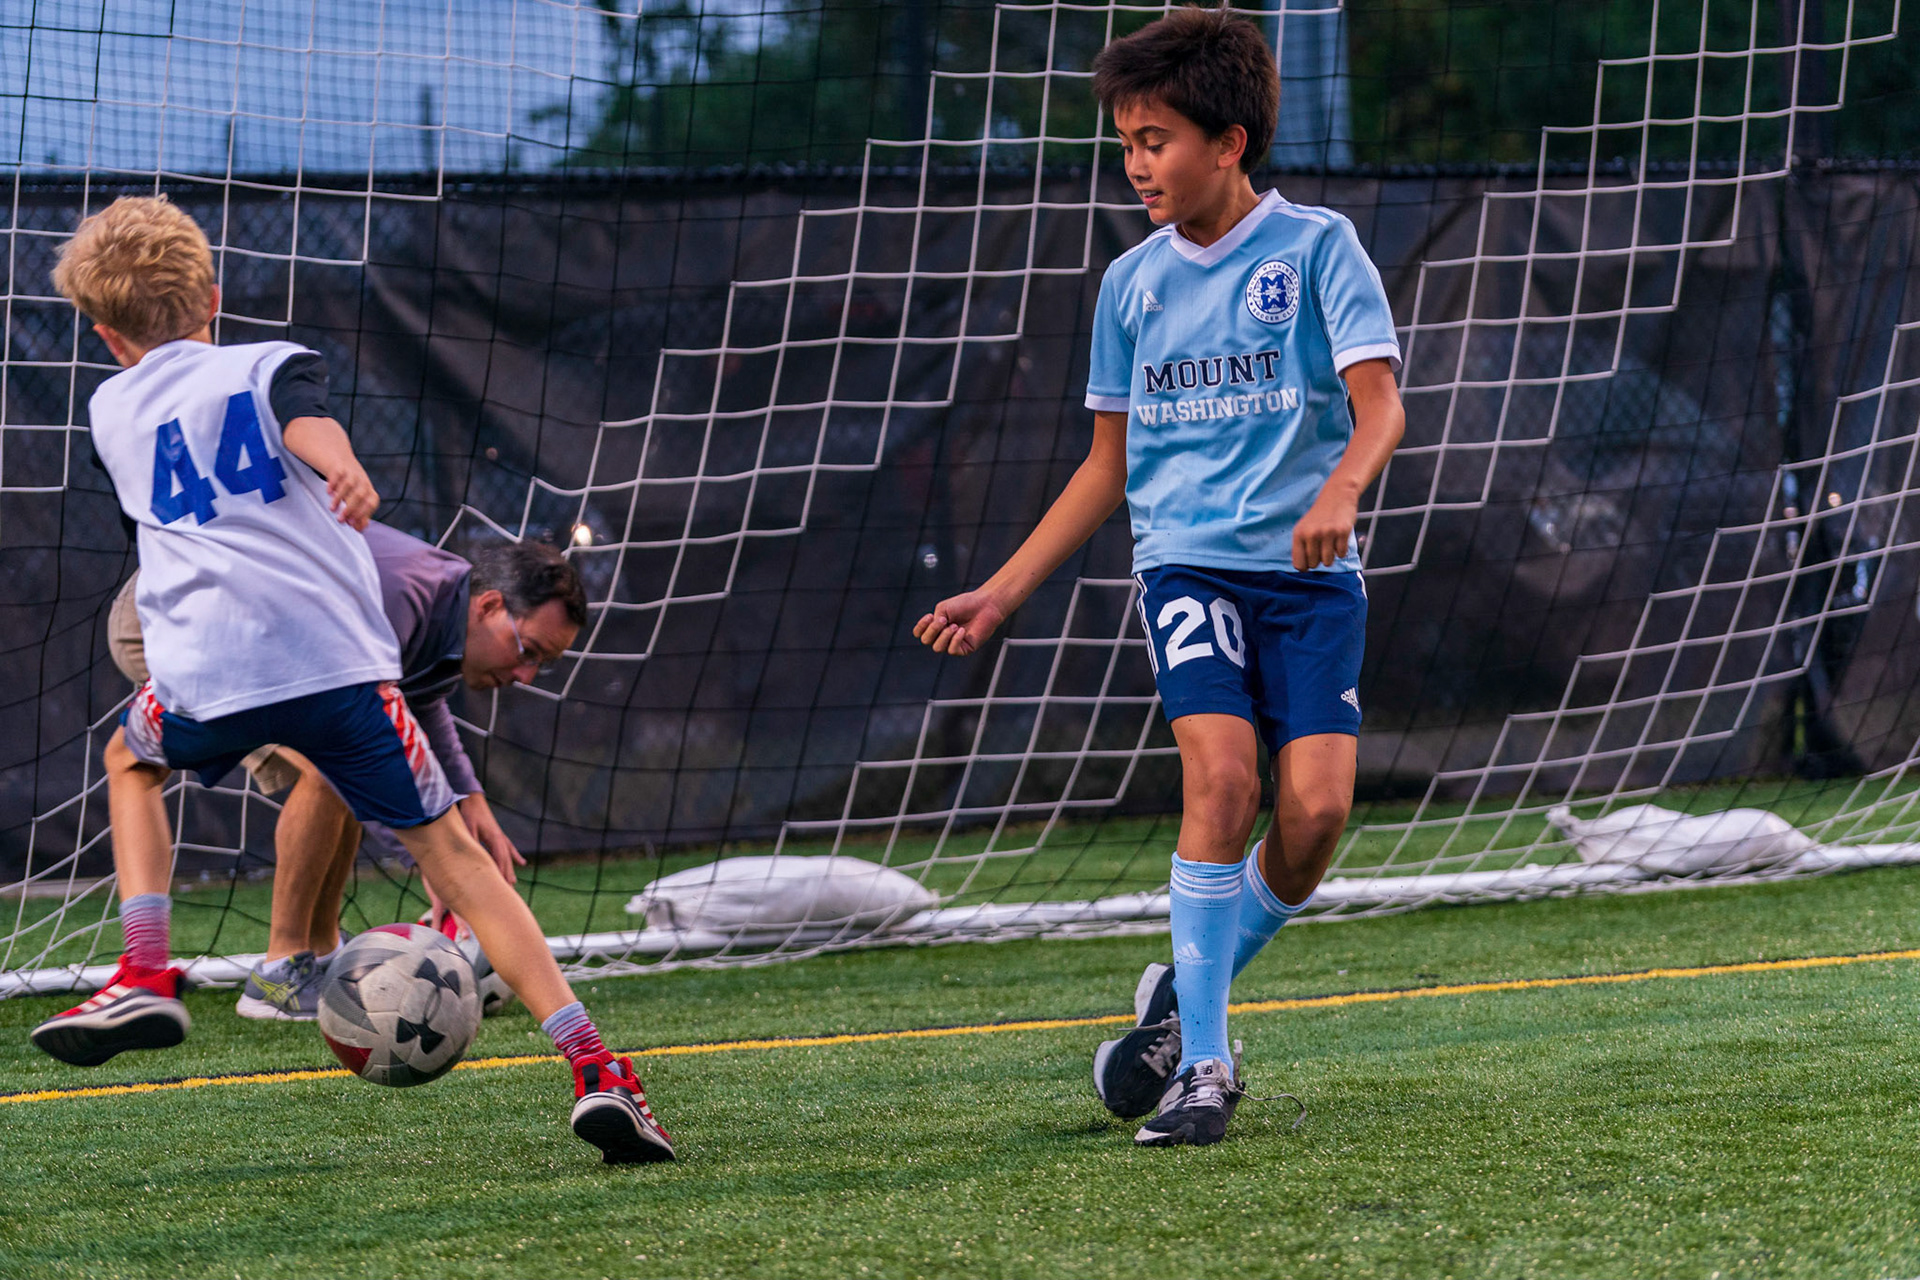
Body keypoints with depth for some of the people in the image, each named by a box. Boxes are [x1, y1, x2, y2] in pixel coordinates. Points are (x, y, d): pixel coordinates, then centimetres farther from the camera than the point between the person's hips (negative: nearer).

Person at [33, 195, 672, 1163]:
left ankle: (145, 976, 19)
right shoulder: (265, 362, 16)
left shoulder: (113, 410, 25)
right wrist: (342, 465, -27)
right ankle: (591, 1066, -8)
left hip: (206, 675, 1)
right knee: (446, 848, 4)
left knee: (132, 761, 35)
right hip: (339, 658, -1)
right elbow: (303, 416, -7)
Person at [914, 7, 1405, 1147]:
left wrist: (1342, 488, -31)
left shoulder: (1316, 246, 0)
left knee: (1317, 806, -15)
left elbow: (1379, 402, -9)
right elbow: (1110, 463, 19)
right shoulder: (1134, 282, 11)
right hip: (1187, 561, 1)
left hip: (1313, 575, -1)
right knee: (1222, 773, -21)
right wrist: (1001, 596, 15)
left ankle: (1192, 988, 12)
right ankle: (1203, 1062, -15)